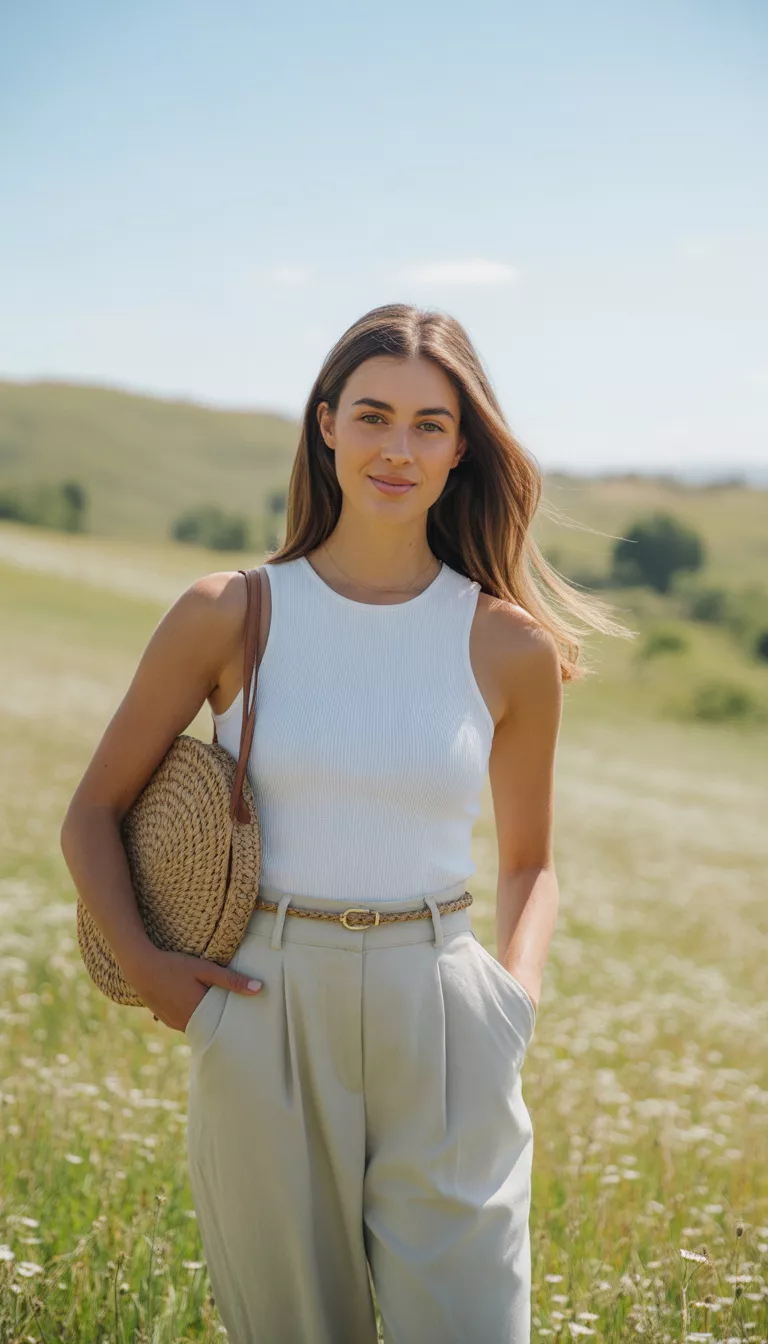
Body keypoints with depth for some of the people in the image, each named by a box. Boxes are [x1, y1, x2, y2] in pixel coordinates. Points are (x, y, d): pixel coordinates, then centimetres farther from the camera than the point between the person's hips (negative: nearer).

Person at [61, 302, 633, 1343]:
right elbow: (95, 811, 7)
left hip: (442, 1036, 0)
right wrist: (143, 965, -7)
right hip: (264, 1028, 0)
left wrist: (517, 996, -2)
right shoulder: (228, 618, -2)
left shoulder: (510, 649, 1)